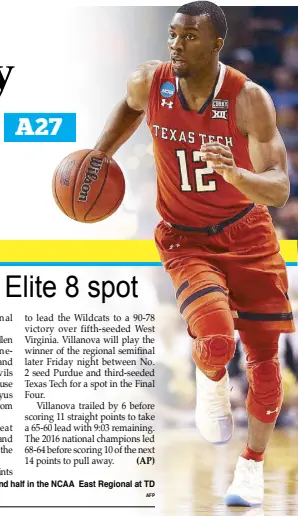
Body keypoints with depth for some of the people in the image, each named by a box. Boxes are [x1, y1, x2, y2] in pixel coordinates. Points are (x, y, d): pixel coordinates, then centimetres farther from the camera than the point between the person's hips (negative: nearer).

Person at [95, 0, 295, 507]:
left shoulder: (249, 99, -20)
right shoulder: (149, 83, -12)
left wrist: (235, 172, -44)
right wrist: (100, 153, 4)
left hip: (247, 236, 0)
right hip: (186, 241, 0)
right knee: (216, 340, -26)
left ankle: (253, 464, 28)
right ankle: (210, 382, 13)